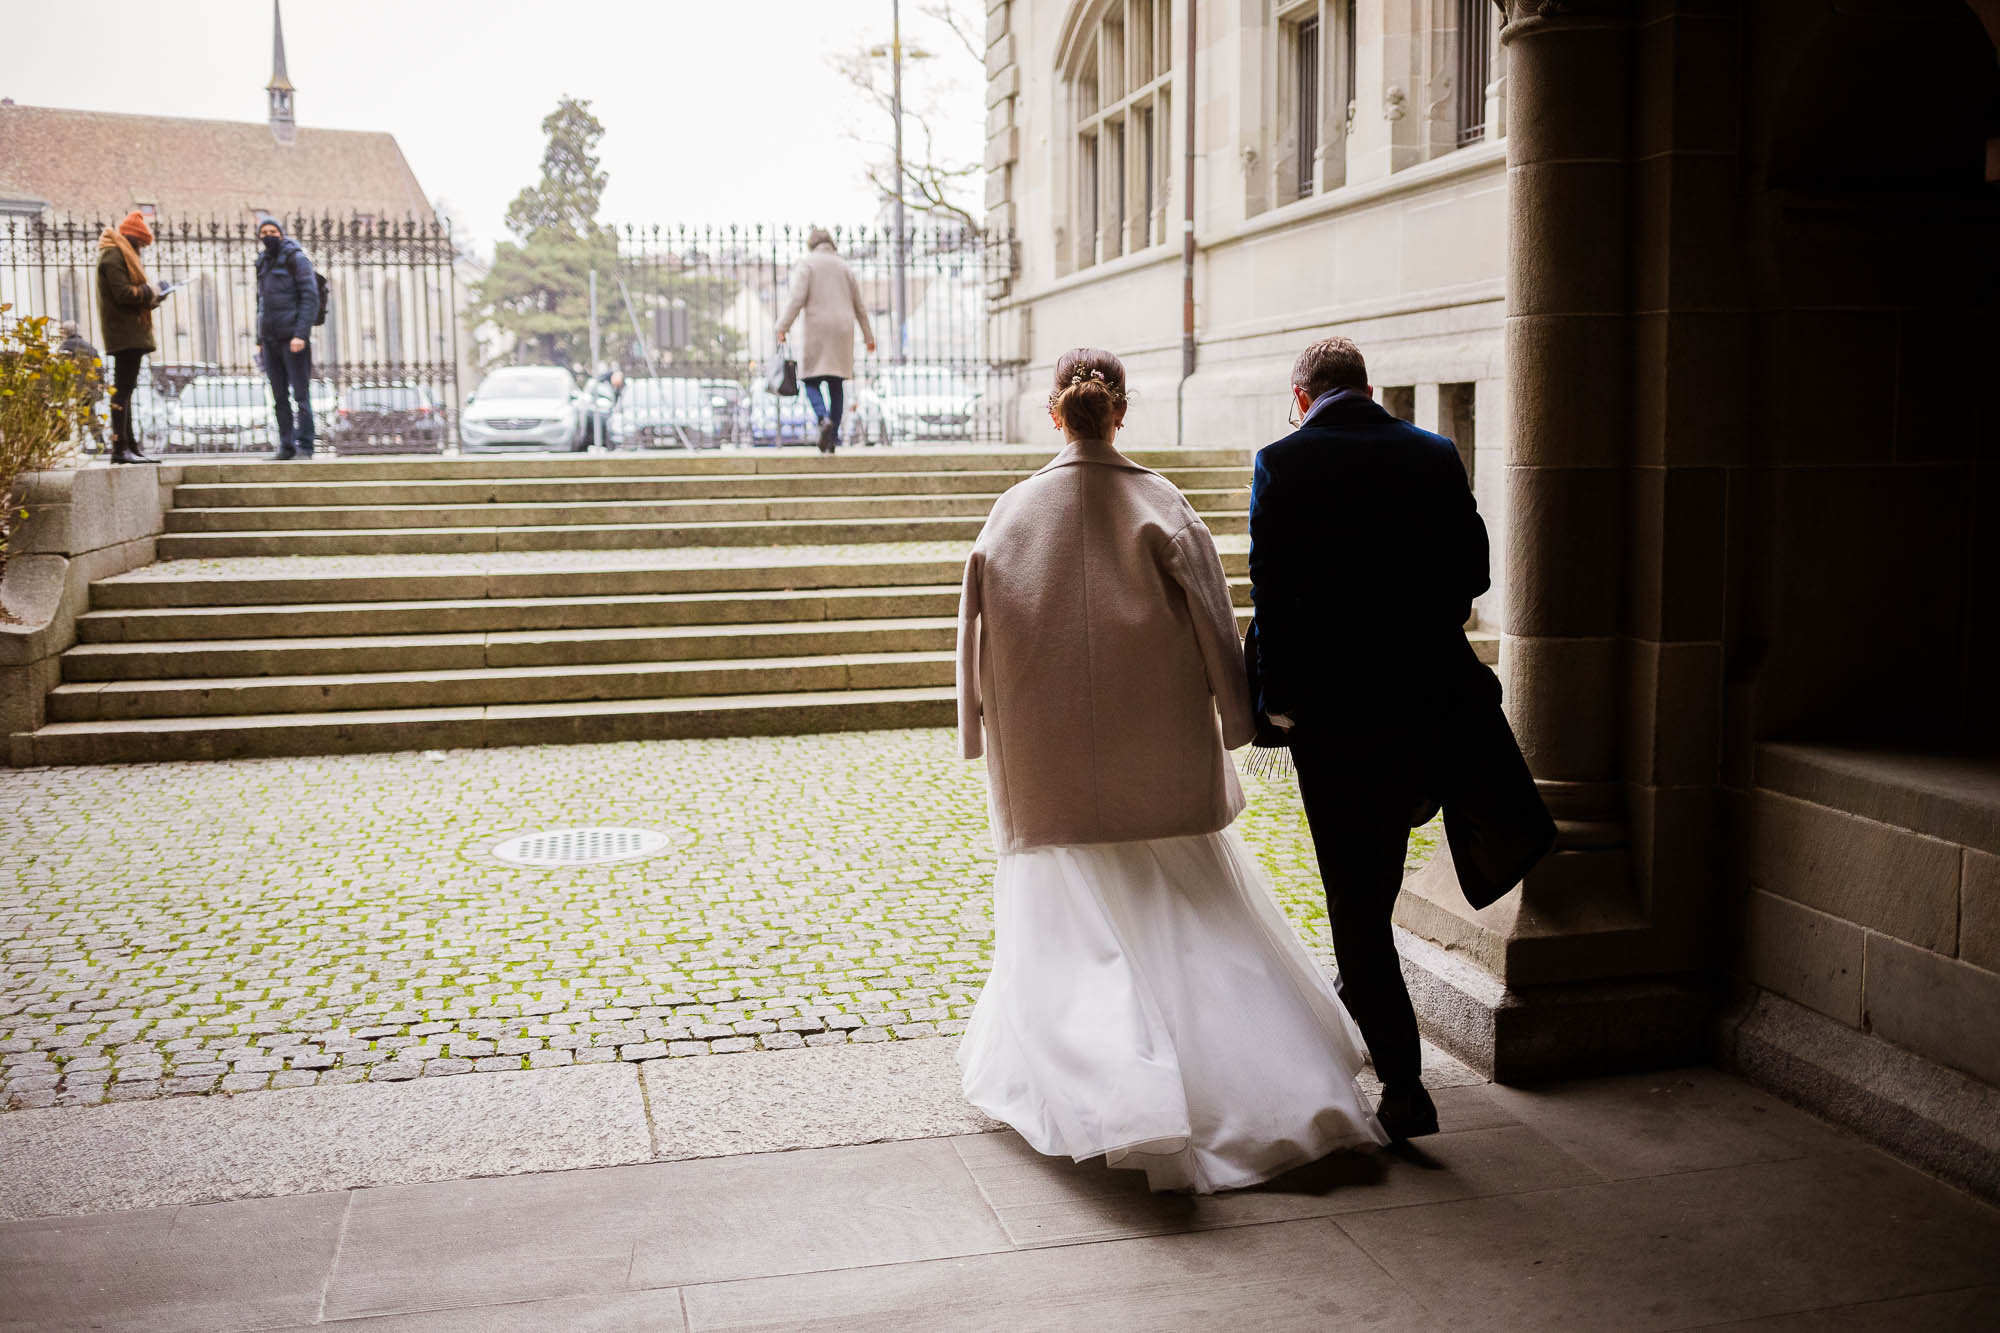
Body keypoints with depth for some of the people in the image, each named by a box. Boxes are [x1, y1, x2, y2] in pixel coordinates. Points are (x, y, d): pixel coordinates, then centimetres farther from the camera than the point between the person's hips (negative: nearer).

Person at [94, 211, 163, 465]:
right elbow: (123, 293, -19)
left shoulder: (120, 254, 23)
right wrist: (148, 291, -4)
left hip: (129, 336, 11)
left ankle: (129, 447, 16)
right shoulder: (113, 255, -9)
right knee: (122, 388, -13)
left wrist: (150, 297, 6)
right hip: (125, 334, -11)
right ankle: (120, 448, -16)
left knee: (124, 389, 12)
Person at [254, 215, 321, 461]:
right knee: (279, 396, 5)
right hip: (271, 339, 7)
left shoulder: (296, 258, -3)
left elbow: (310, 297, -11)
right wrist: (259, 339, 15)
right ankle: (286, 446, 9)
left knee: (301, 393, -7)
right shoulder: (264, 263, 17)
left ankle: (304, 447, -6)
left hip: (292, 337, -7)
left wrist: (301, 334, -19)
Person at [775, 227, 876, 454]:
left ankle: (824, 420, -25)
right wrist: (868, 335, 24)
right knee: (836, 384, 9)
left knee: (811, 381, 3)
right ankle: (833, 438, 6)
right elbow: (858, 305, 15)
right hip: (842, 332, 4)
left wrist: (782, 326, -14)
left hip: (817, 331, -4)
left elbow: (797, 298, -14)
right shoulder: (844, 267, 13)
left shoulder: (805, 264, 0)